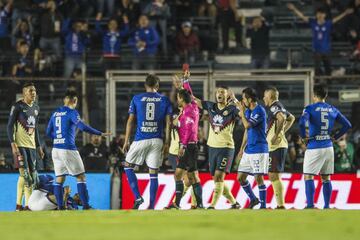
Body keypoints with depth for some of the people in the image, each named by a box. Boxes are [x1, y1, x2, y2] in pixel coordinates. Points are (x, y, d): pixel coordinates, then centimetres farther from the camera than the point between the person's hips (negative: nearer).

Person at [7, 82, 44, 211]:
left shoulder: (36, 107, 15)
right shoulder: (18, 106, -7)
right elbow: (10, 125, -9)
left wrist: (38, 146, 21)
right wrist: (13, 144, -18)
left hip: (31, 146, 7)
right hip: (20, 145, -7)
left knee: (32, 175, 4)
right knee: (24, 174, -13)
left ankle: (28, 205, 8)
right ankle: (19, 204, -10)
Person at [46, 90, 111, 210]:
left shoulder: (55, 113, 13)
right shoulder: (71, 112, -6)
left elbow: (48, 133, 17)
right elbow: (82, 126, -20)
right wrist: (100, 134, -18)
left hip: (56, 149, 6)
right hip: (68, 149, -6)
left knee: (59, 178, 9)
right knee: (81, 177, 0)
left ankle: (60, 206, 3)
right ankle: (85, 205, -5)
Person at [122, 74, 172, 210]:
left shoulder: (136, 99, 2)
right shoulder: (164, 100, 5)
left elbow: (130, 121, 3)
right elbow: (168, 123, 2)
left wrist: (126, 141, 8)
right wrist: (167, 143, 7)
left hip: (140, 139, -1)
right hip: (157, 140, 1)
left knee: (128, 166, 16)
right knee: (153, 173, 5)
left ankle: (137, 197, 2)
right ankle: (151, 206, 2)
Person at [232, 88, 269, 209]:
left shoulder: (260, 111, -13)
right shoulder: (248, 111, 14)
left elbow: (247, 125, -23)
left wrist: (242, 110, -12)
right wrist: (242, 149, 20)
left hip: (259, 150, -9)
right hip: (248, 150, 9)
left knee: (258, 178, -8)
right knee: (241, 177, 8)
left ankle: (263, 205, -2)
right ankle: (253, 199, 23)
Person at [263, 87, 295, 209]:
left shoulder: (274, 107, -12)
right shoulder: (280, 106, 18)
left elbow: (282, 118, -32)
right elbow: (291, 118, 35)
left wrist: (276, 135, -25)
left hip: (276, 145, -10)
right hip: (279, 145, 10)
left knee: (274, 176, -10)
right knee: (274, 176, 13)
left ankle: (281, 205, -11)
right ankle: (280, 205, 14)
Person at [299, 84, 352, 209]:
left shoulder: (310, 108, -7)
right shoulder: (333, 110, 8)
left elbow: (302, 123, -24)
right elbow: (347, 125, 9)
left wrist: (303, 136, -9)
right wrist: (335, 137, 12)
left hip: (314, 147, -5)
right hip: (328, 147, 5)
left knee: (308, 177, -1)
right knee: (326, 178, 12)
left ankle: (310, 205, -10)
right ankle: (327, 206, 12)